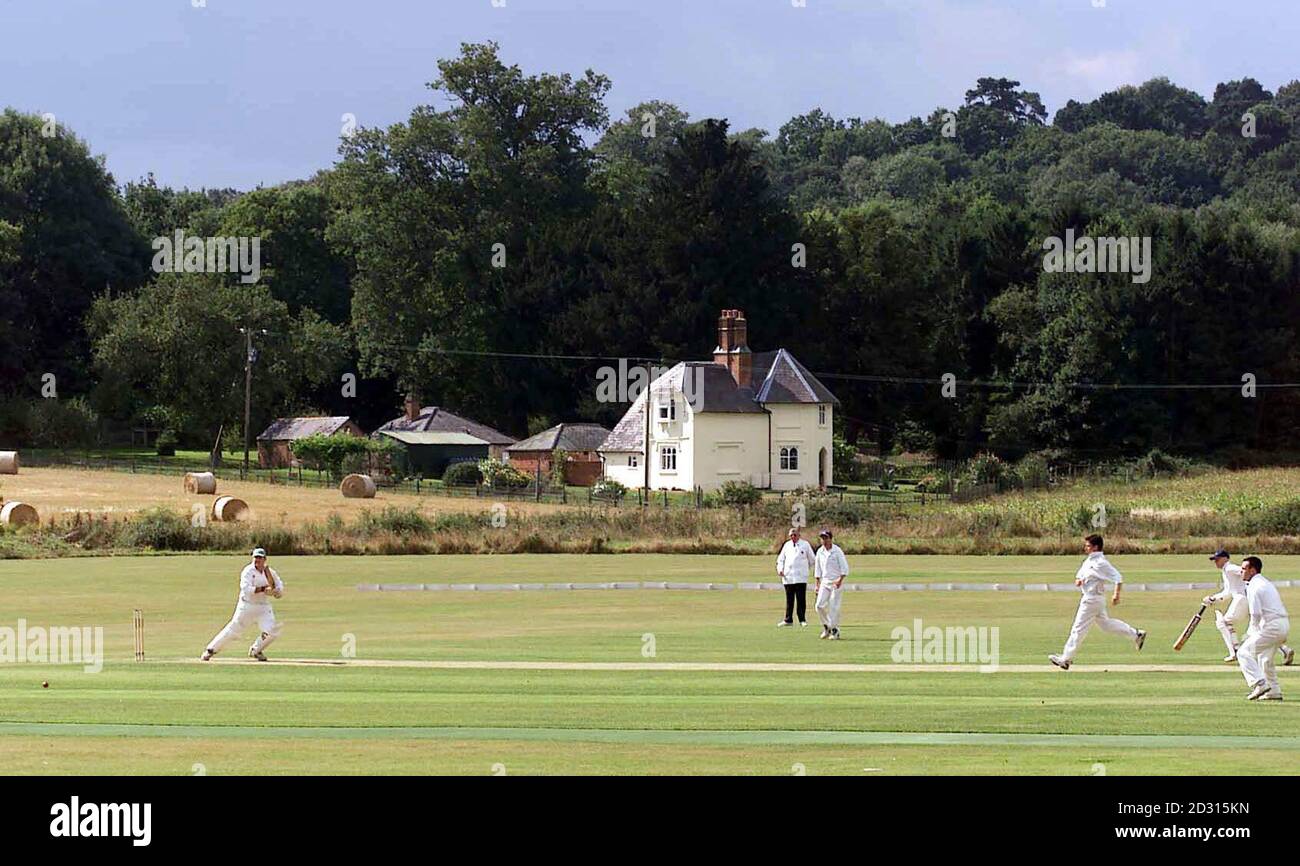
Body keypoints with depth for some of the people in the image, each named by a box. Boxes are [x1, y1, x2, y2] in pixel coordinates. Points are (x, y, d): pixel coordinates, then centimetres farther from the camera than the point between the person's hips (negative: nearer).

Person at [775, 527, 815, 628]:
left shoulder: (805, 545, 3)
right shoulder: (787, 545, 12)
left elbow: (812, 560, 12)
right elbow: (781, 559, 16)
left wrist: (807, 569, 13)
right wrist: (780, 569, 0)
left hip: (801, 577, -3)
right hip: (788, 577, 3)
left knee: (801, 599, -5)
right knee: (789, 600, 6)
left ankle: (802, 619, 0)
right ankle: (788, 620, 10)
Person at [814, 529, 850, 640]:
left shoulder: (837, 551, -8)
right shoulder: (820, 552, 8)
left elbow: (845, 568, -9)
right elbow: (818, 569, 15)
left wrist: (840, 580, -23)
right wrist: (817, 584, 12)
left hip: (836, 582, -5)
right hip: (824, 582, 5)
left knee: (834, 607, -7)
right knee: (819, 605, -6)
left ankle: (835, 631, 2)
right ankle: (826, 626, 12)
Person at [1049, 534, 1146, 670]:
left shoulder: (1101, 563, -18)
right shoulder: (1088, 561, 10)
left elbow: (1118, 577, -21)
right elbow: (1080, 576, 21)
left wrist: (1116, 594, -29)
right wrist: (1078, 580, -2)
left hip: (1092, 599, -10)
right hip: (1088, 597, 10)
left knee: (1079, 628, -6)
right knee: (1105, 623, 21)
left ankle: (1066, 659, -2)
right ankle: (1136, 634, 27)